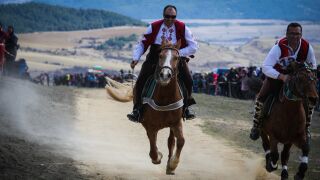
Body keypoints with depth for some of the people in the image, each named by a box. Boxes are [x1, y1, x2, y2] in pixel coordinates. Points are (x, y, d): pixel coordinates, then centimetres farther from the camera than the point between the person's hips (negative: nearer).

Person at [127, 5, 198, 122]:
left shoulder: (182, 28, -2)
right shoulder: (154, 27, 0)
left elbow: (193, 47, -2)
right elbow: (142, 44, 7)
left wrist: (178, 53, -16)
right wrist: (136, 58, -8)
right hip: (155, 59, 0)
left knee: (188, 80, -19)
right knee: (141, 81, -15)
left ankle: (185, 107, 2)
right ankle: (137, 109, -3)